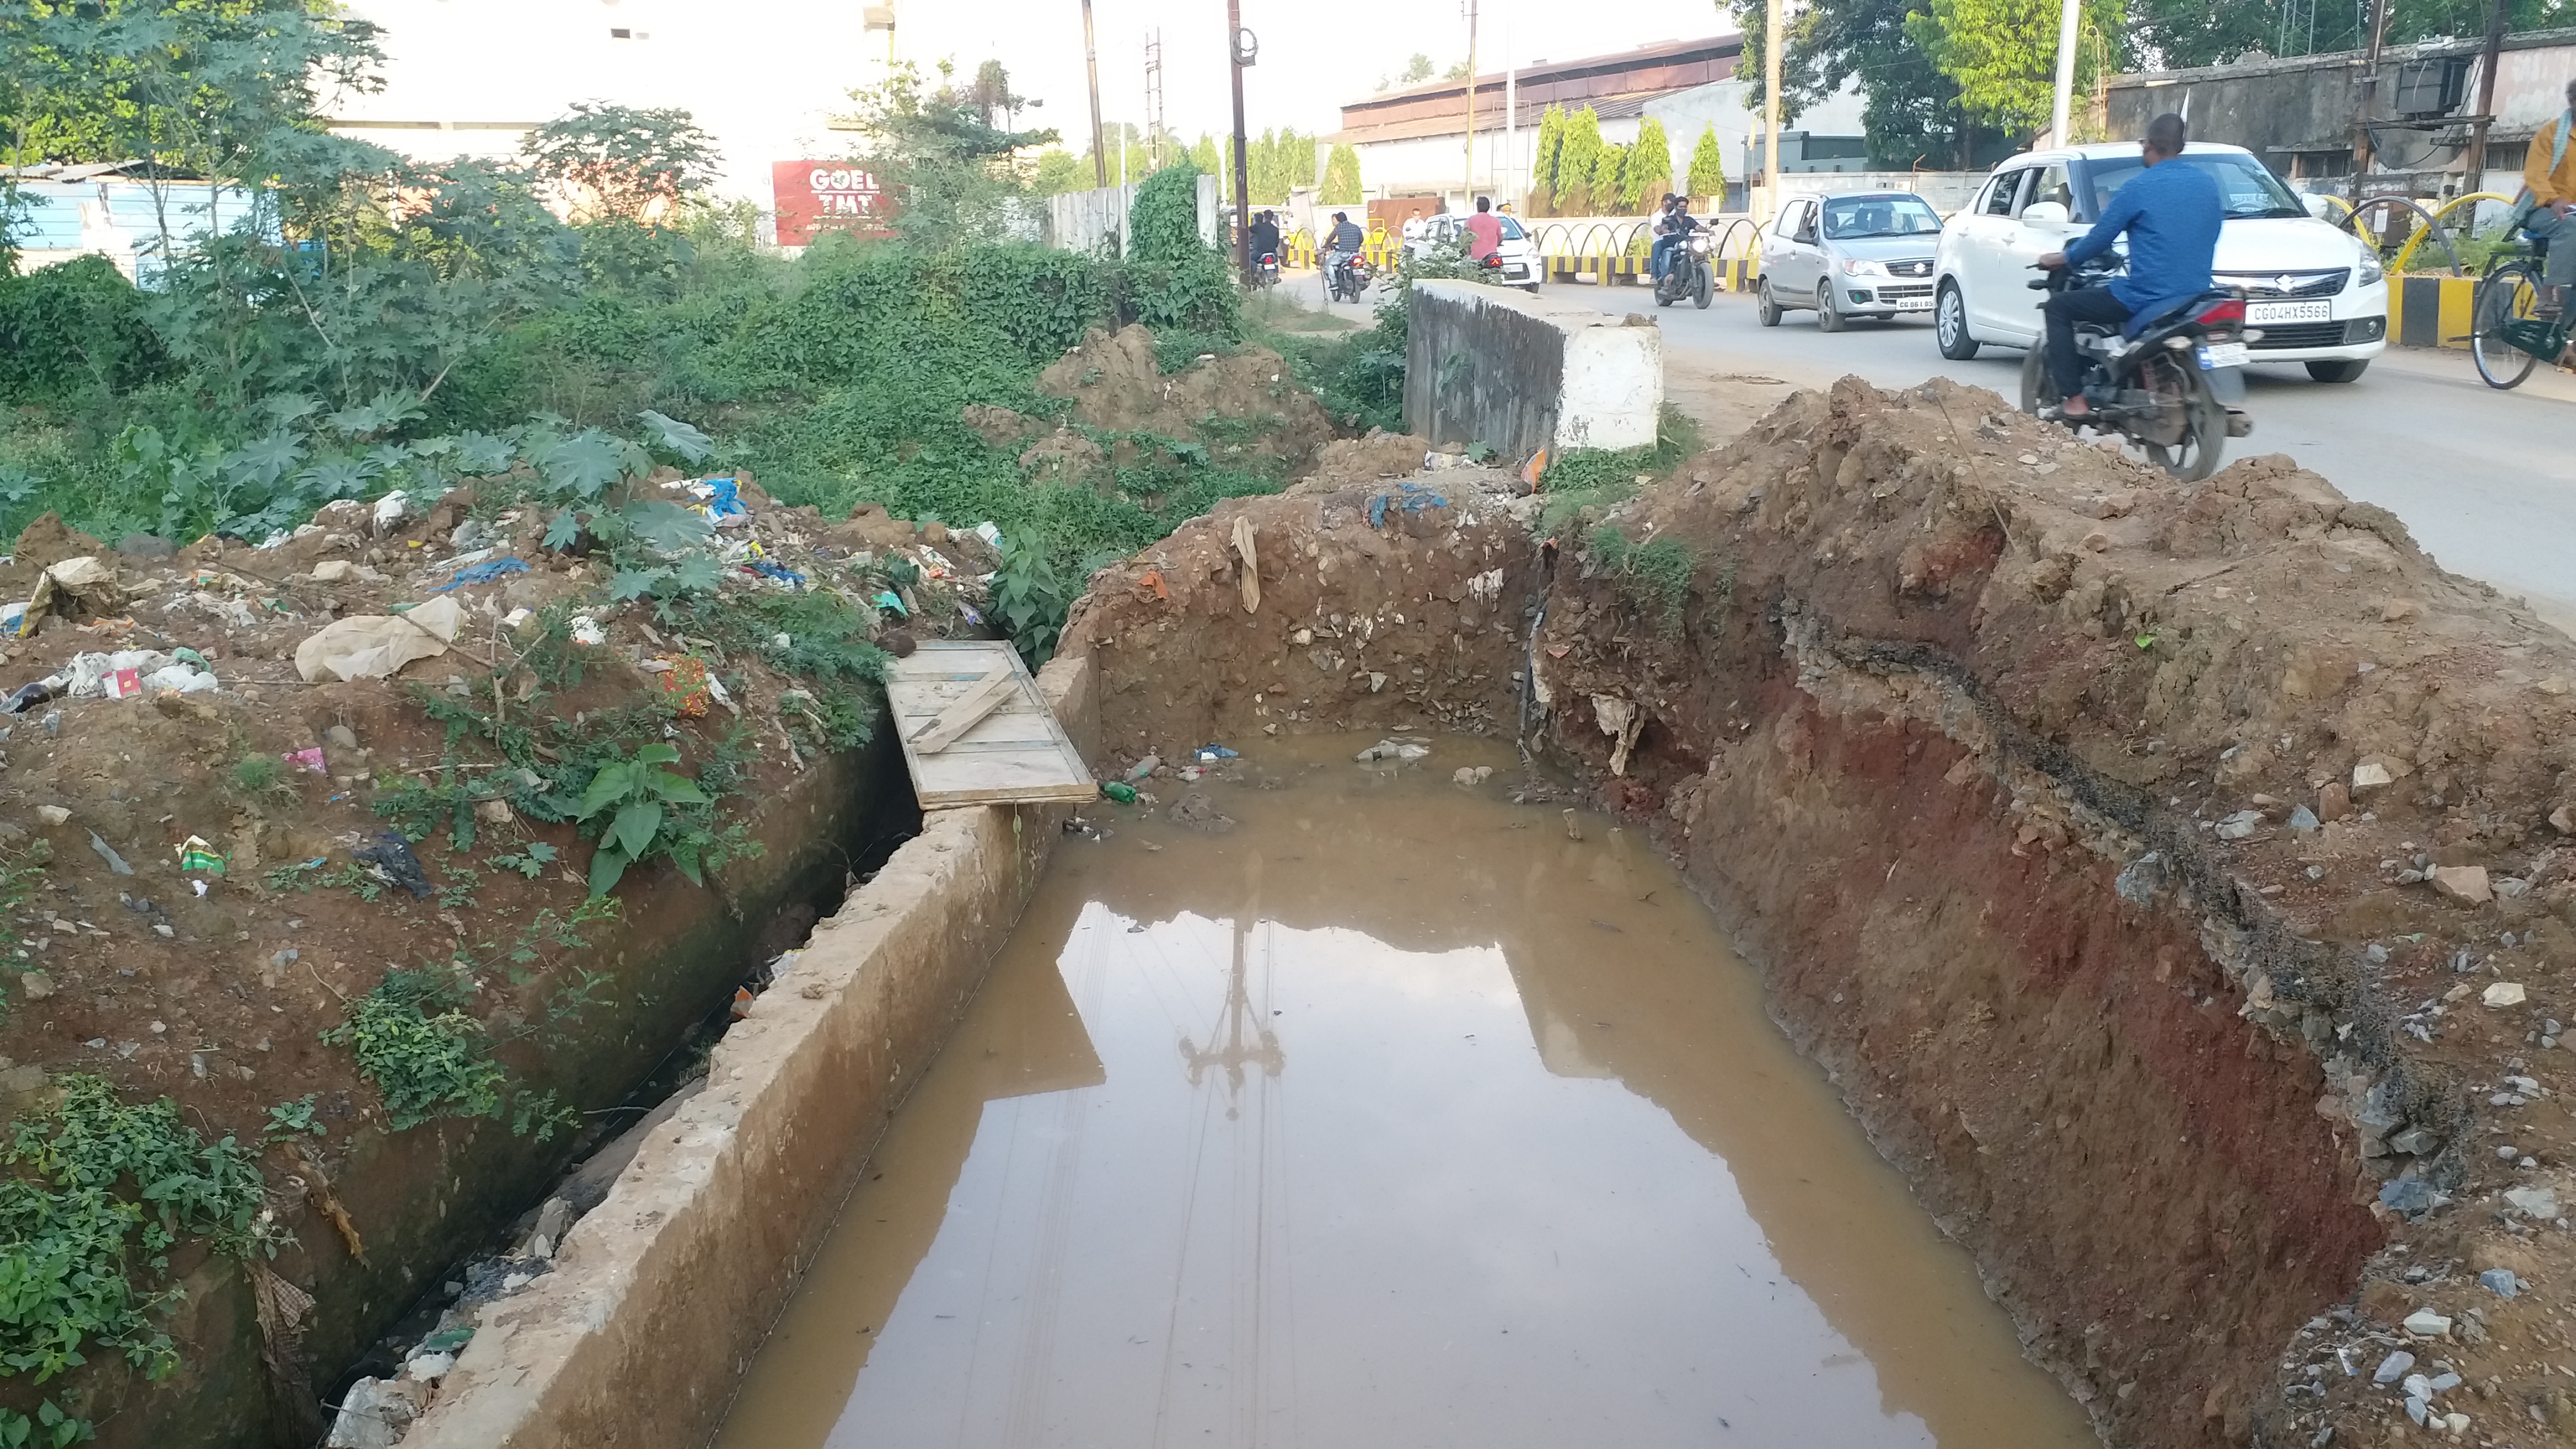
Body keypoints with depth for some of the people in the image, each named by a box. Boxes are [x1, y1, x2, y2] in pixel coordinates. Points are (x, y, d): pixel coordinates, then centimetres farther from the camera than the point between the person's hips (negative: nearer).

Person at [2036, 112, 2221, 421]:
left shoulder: (2139, 187, -9)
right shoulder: (2208, 184, 9)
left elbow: (2099, 239, -4)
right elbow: (2210, 235, 20)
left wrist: (2062, 259, 14)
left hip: (2145, 299, -7)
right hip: (2196, 296, 7)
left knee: (2058, 307, 6)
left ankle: (2074, 400, -3)